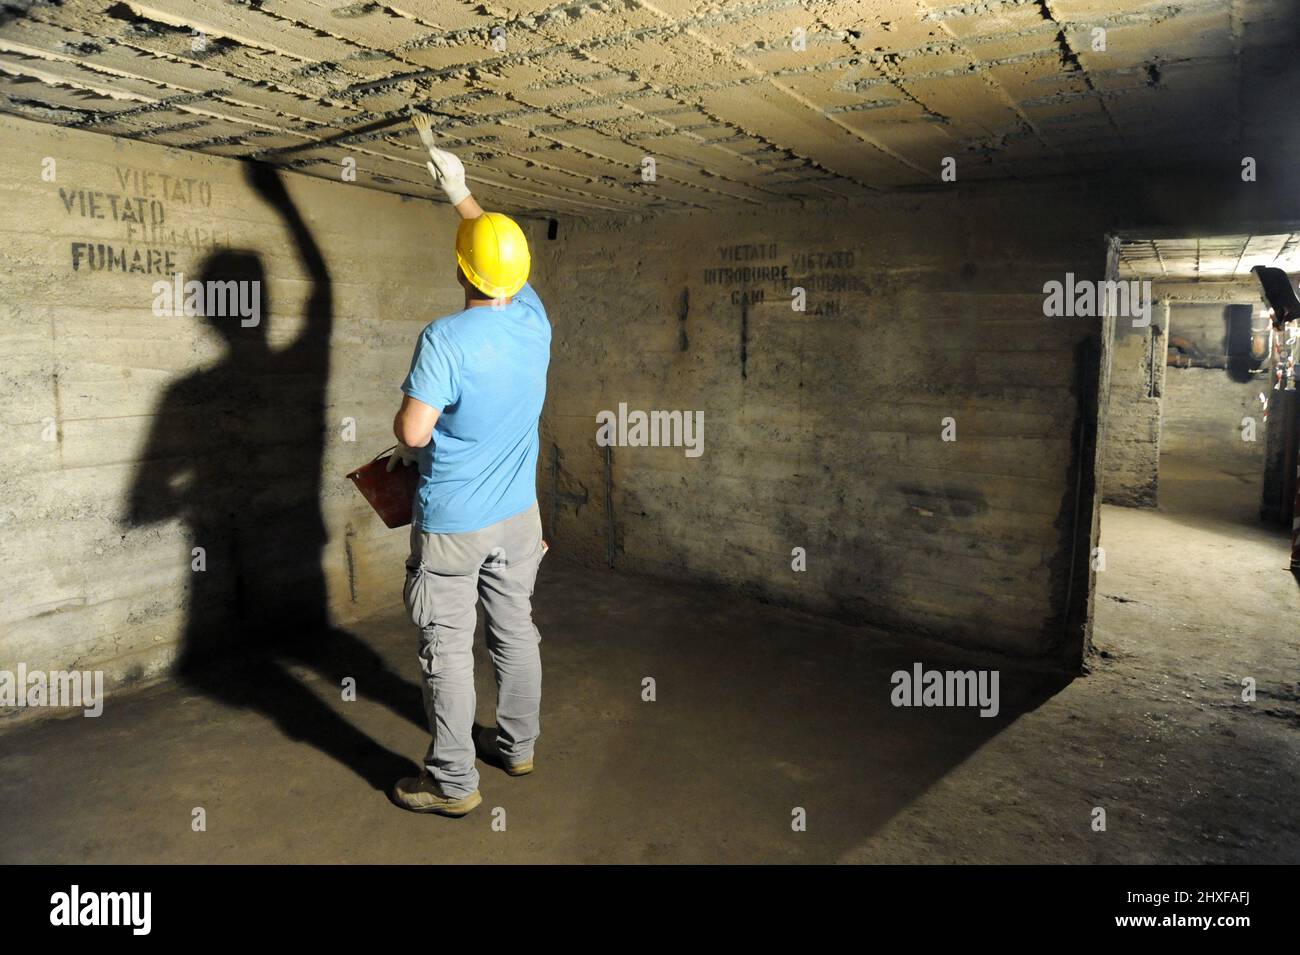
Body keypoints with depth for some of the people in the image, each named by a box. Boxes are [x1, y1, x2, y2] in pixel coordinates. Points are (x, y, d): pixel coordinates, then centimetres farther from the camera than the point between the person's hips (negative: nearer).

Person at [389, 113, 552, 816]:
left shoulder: (444, 339, -20)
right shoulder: (534, 321, -1)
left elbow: (412, 428, -21)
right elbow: (505, 251, 17)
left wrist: (406, 448, 2)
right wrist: (461, 194, 25)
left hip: (452, 524, -6)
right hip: (518, 516, 6)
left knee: (447, 650, 7)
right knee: (515, 631, 18)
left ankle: (452, 782, 19)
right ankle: (517, 746, 35)